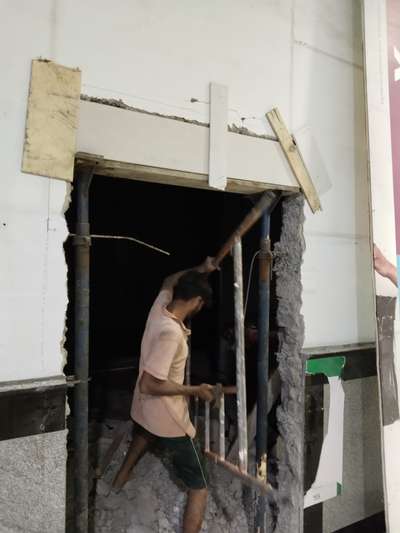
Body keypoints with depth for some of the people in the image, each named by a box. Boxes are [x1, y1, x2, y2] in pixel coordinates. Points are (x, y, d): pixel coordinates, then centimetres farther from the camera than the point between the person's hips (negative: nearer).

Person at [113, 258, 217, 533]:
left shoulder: (161, 305, -8)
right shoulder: (171, 332, -32)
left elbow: (169, 281, 17)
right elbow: (149, 385, -31)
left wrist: (200, 271, 6)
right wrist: (195, 390, -22)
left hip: (145, 409, 9)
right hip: (169, 418, -9)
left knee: (146, 433, 43)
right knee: (199, 487, 3)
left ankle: (122, 476, 66)